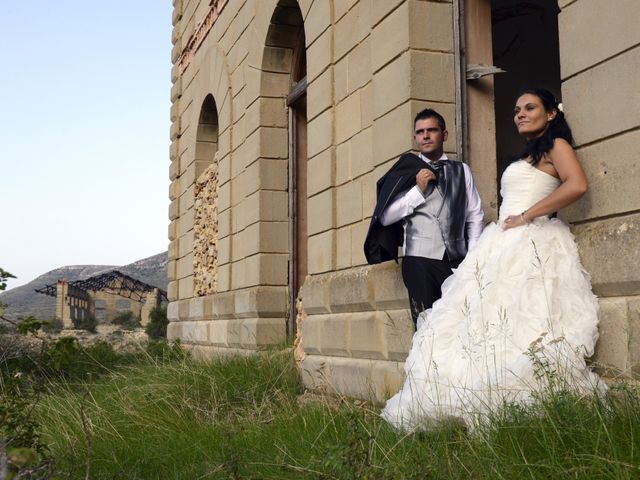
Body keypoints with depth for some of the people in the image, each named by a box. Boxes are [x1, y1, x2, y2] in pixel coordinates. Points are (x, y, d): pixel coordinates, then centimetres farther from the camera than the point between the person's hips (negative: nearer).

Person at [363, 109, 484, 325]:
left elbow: (475, 215, 13)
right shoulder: (406, 173, 5)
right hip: (420, 260, -2)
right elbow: (385, 216, 0)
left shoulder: (462, 170, 14)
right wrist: (418, 190, -7)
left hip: (458, 259, 2)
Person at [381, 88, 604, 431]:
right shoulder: (527, 156, 28)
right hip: (505, 245, 9)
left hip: (529, 244, -9)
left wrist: (526, 216, -14)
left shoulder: (556, 144, 3)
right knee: (490, 329, -2)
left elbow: (577, 185, -16)